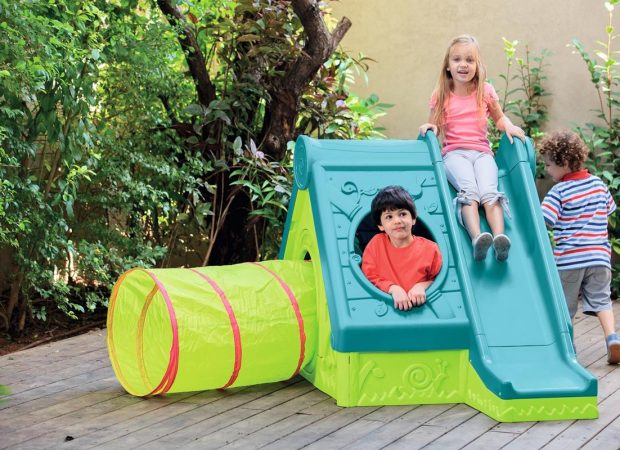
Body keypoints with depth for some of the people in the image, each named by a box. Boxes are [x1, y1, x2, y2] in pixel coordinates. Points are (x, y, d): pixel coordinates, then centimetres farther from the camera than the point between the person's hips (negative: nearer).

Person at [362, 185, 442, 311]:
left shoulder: (430, 249, 1)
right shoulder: (376, 243, 3)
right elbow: (369, 278, 0)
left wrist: (422, 285, -13)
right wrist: (393, 288, -16)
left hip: (419, 306, 0)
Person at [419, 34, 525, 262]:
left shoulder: (485, 91, 11)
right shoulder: (441, 96, 8)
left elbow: (499, 118, 25)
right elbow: (434, 128, 16)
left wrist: (509, 127, 3)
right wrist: (429, 127, -8)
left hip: (481, 151, 2)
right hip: (454, 152, -2)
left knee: (489, 190, -28)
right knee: (469, 189, -32)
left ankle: (499, 236, -47)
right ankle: (477, 237, -52)